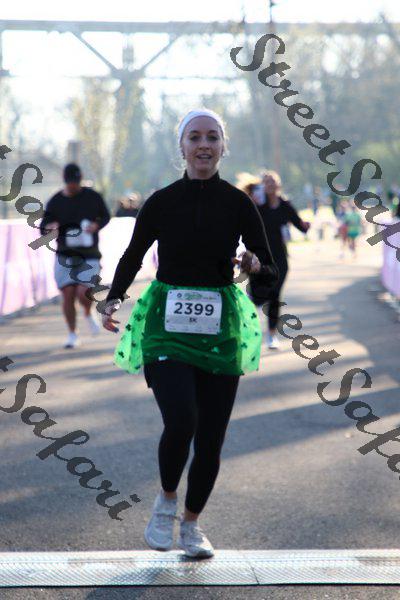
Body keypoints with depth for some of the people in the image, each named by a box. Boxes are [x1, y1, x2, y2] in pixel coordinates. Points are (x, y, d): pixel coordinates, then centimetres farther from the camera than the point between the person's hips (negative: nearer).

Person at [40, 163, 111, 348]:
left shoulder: (92, 197, 1)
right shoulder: (55, 202, 1)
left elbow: (106, 216, 14)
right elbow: (43, 228, 3)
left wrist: (96, 225, -8)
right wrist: (49, 227, -21)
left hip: (89, 256, -1)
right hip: (65, 255, 1)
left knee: (83, 294, -15)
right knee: (68, 295, -5)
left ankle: (89, 314, 21)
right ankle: (72, 334, 12)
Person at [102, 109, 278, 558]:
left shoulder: (238, 204, 0)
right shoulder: (161, 202, -1)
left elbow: (272, 275, 4)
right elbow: (133, 256, 12)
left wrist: (255, 266, -18)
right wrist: (114, 299, -4)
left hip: (220, 328, 2)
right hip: (167, 325, -2)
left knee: (211, 437, 3)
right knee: (181, 420, -21)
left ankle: (192, 524, 25)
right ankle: (166, 499, 7)